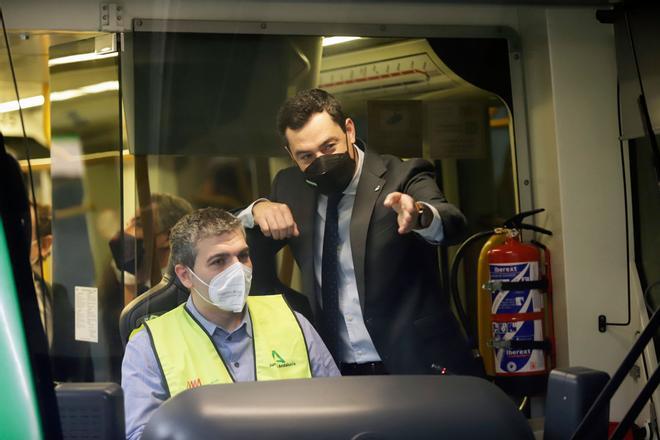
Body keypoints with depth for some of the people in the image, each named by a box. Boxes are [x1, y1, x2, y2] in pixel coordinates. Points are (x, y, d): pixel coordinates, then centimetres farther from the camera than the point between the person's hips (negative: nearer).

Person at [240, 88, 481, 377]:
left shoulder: (402, 177, -7)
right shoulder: (289, 187, 7)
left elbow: (453, 226, -25)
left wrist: (418, 214, -48)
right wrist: (257, 210, -12)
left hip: (415, 365, -4)